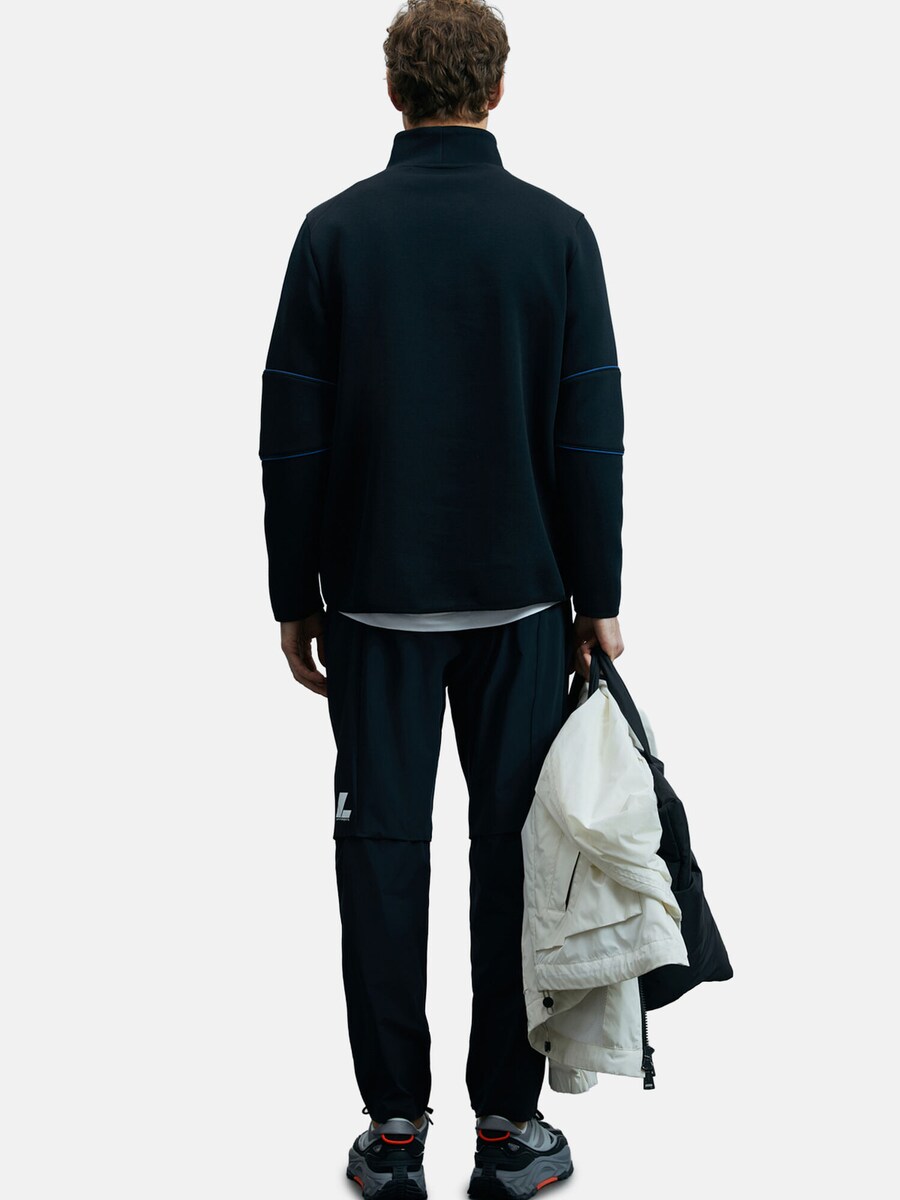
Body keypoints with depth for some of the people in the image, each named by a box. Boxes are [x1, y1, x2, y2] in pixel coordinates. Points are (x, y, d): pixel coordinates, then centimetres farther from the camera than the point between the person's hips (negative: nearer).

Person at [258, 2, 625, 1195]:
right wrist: (597, 597, 2)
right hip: (519, 601, 0)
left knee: (382, 849, 6)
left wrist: (294, 594, 6)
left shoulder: (336, 230, -2)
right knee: (515, 849, 7)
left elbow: (293, 434, -3)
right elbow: (591, 434, -5)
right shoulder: (556, 231, -3)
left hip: (376, 601, 0)